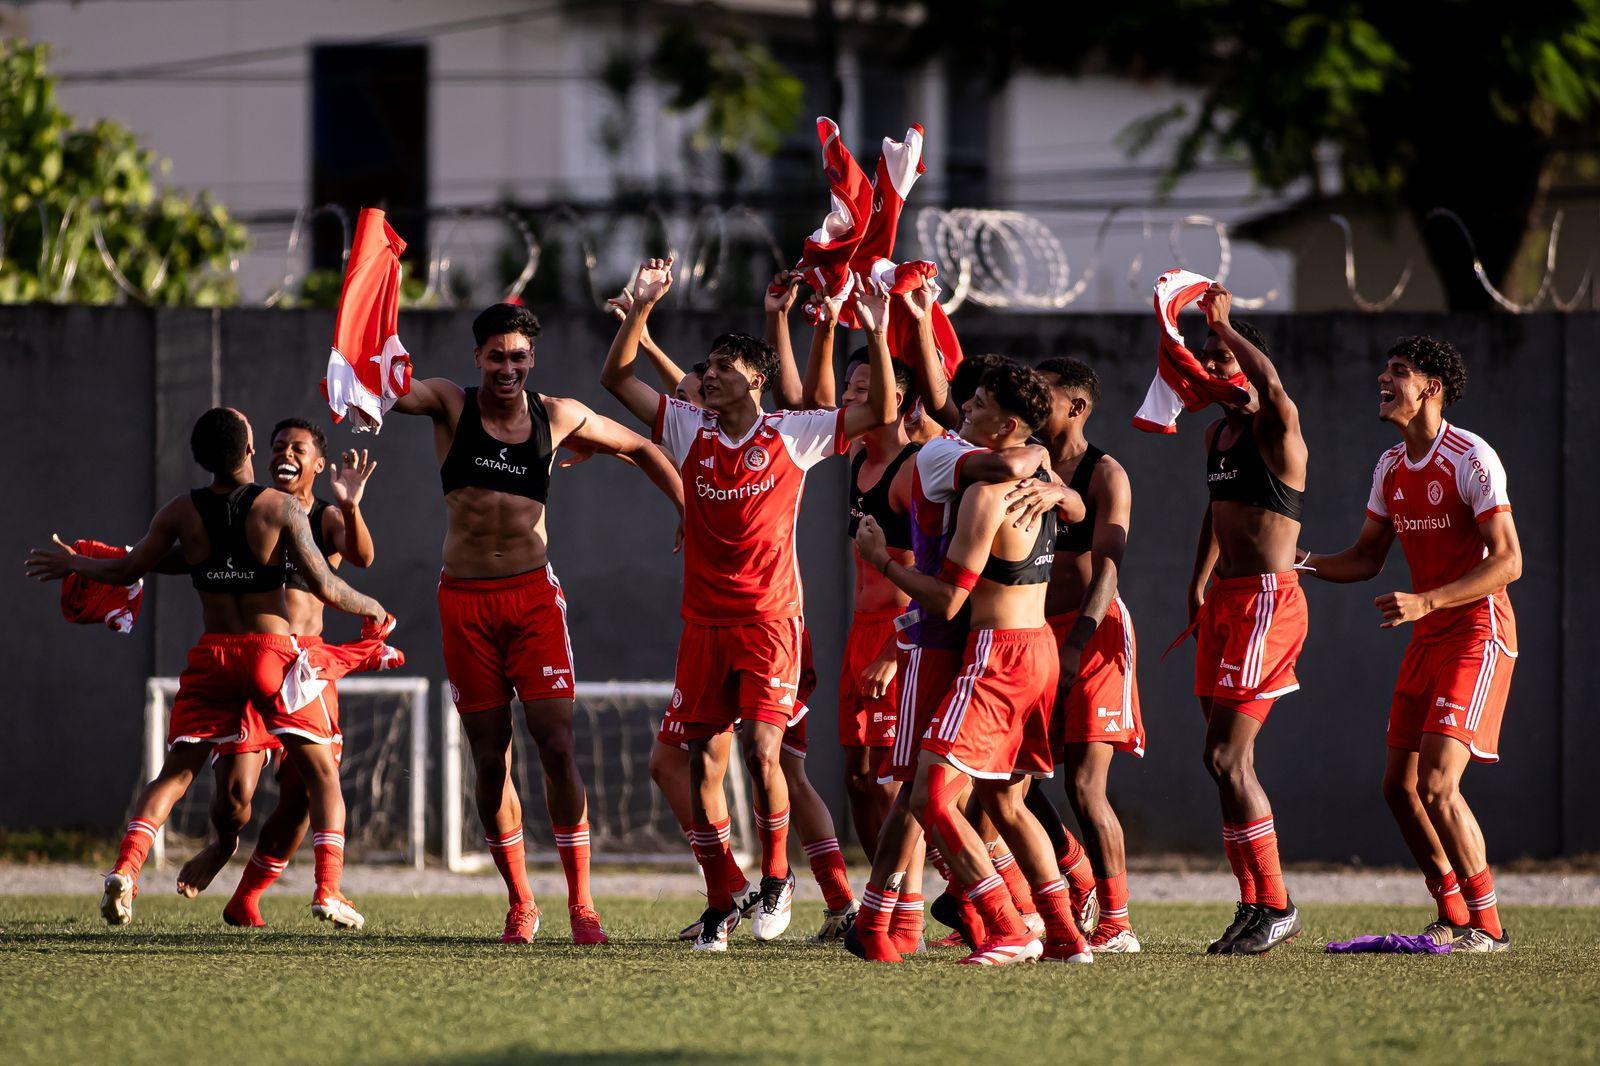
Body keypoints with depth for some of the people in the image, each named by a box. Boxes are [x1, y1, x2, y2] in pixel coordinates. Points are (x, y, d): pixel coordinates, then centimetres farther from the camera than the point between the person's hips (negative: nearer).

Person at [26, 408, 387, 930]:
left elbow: (128, 570, 10)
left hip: (212, 654, 2)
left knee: (174, 774, 11)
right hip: (274, 649, -2)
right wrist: (372, 609, 10)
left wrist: (72, 563, 28)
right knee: (322, 774, 8)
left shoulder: (181, 513, 1)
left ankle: (124, 869, -10)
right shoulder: (281, 508, -7)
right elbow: (324, 586, -9)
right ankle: (327, 891, -7)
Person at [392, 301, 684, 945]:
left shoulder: (558, 417, 3)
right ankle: (520, 904, 16)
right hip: (465, 602, 0)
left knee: (557, 743, -11)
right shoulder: (451, 404, -1)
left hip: (533, 595, 0)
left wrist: (690, 511, 9)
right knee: (490, 759, 4)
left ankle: (581, 903, -6)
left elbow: (640, 450, 18)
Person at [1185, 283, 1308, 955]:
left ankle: (1275, 906, -8)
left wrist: (1224, 325, -25)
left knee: (1226, 757, -13)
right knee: (1229, 760, 9)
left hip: (1266, 598, -9)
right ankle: (1254, 906, 15)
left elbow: (1272, 384, -34)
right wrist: (1200, 582, 27)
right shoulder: (1217, 435, 15)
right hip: (1225, 599, 9)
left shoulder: (1275, 429, -11)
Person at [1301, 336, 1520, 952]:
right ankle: (1452, 917, 18)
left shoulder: (1471, 458, -16)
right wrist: (1299, 562, 0)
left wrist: (1425, 602, -30)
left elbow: (1507, 561, -21)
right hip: (1426, 638, 9)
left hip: (1477, 632, -9)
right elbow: (1367, 558, 18)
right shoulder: (1390, 467, 10)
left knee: (1437, 786, -17)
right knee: (1400, 786, 7)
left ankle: (1487, 926, -8)